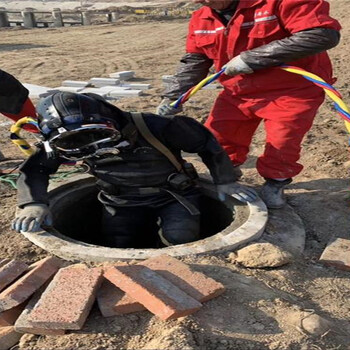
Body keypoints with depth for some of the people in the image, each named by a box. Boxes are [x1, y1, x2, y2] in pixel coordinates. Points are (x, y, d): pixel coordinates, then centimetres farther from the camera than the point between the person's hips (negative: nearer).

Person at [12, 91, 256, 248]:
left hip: (174, 194, -3)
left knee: (181, 238, -24)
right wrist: (34, 204, -26)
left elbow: (205, 142, -17)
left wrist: (225, 182, -11)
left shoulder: (153, 128, -30)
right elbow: (34, 169, -6)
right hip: (123, 201, 4)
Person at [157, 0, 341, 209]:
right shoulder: (201, 19, -2)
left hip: (292, 91, -5)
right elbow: (194, 62, 6)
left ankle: (274, 185, 28)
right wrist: (172, 97, -8)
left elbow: (324, 34, -32)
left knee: (282, 146, -4)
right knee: (217, 139, 7)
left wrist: (251, 58, -33)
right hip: (237, 92, 5)